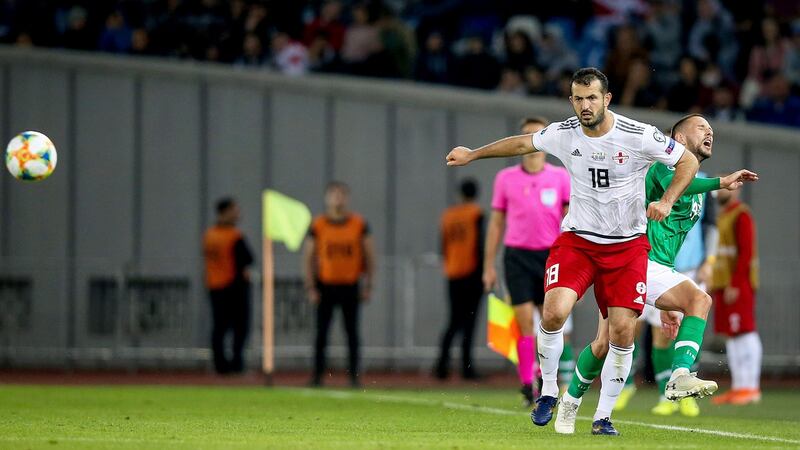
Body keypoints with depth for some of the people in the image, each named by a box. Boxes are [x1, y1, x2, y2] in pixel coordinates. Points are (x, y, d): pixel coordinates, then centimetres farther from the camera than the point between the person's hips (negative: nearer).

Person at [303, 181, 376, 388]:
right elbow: (308, 257, 4)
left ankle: (354, 376, 7)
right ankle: (317, 375, 6)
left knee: (352, 332, 3)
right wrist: (310, 288, -2)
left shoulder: (359, 225, 1)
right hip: (325, 285, 0)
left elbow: (369, 255, 7)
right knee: (321, 333, 1)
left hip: (350, 285, 0)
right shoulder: (318, 225, 0)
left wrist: (368, 285, 3)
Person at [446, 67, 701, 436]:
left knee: (623, 331, -10)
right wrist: (472, 155, 25)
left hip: (627, 245, -1)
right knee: (554, 312, -21)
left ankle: (603, 416, 5)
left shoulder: (638, 136, -14)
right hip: (577, 240, 1)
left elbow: (688, 162, -3)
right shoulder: (562, 134, -4)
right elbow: (523, 143, 16)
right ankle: (548, 390, 1)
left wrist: (666, 201, -19)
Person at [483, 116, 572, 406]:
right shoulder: (505, 178, 7)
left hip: (550, 254, 0)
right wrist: (489, 266, 8)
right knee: (525, 321, -9)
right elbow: (496, 223, 11)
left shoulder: (561, 177, 5)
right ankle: (527, 385, -8)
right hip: (517, 255, 0)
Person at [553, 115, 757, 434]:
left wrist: (670, 305, 28)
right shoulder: (665, 164, 0)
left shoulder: (698, 190, 24)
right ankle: (571, 401, 16)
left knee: (699, 299, -24)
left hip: (659, 273, 7)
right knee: (605, 343, -9)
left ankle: (680, 377, -39)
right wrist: (720, 183, -36)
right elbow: (672, 185, -27)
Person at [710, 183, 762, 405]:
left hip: (739, 285, -10)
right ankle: (738, 387, 9)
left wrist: (734, 285, -20)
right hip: (723, 284, 10)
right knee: (731, 336, 7)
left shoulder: (742, 216, -9)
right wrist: (714, 286, 19)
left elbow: (746, 252, -16)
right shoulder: (722, 216, 20)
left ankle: (750, 387, -11)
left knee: (744, 333, -10)